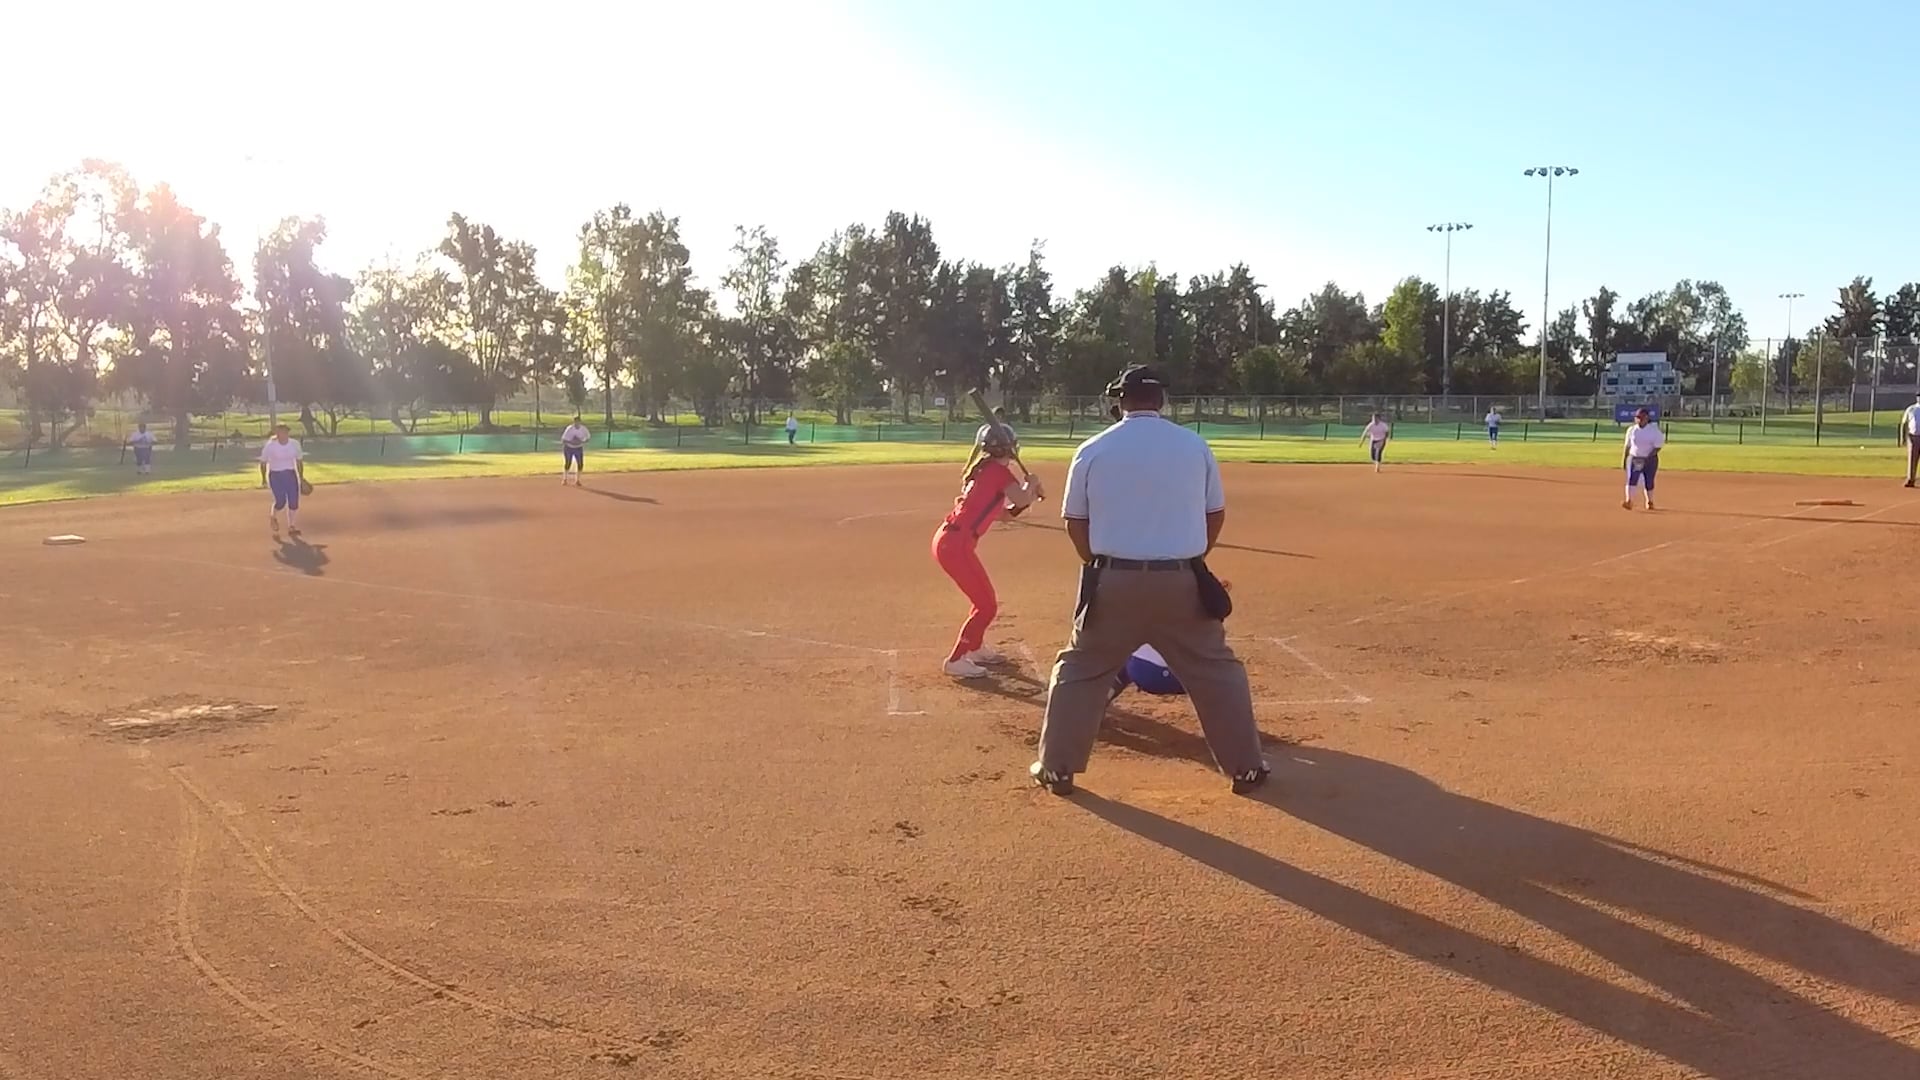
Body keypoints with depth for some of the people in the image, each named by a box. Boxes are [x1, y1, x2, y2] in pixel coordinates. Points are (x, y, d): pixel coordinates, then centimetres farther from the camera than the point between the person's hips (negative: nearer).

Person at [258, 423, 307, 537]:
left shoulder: (295, 444, -1)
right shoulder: (269, 446, -10)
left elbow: (299, 460, 12)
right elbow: (263, 463, 0)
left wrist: (301, 477, 10)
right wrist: (263, 479, 0)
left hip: (291, 475, 4)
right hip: (275, 475, -3)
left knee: (294, 501, -4)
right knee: (281, 501, -14)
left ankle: (291, 527, 7)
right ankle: (273, 517, 20)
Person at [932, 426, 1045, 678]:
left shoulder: (981, 470, 19)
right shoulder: (998, 470, -8)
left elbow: (995, 510, 25)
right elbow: (1021, 500, -16)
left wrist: (1028, 494, 15)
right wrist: (1031, 484, 5)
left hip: (948, 539, 9)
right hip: (956, 544, -9)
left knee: (986, 599, 23)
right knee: (986, 605, -1)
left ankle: (974, 648, 39)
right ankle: (956, 660, 4)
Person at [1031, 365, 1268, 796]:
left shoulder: (1093, 450, -1)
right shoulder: (1194, 445, 2)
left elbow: (1076, 522, 3)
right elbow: (1216, 514, 8)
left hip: (1114, 581, 0)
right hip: (1181, 581, 1)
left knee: (1079, 670, 15)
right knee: (1217, 671, 16)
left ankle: (1057, 769, 16)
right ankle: (1246, 767, 21)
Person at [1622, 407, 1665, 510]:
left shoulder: (1654, 430, -5)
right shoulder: (1631, 430, 5)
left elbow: (1657, 447, -8)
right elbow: (1627, 446, 11)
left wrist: (1648, 457, -20)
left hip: (1650, 460, -1)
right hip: (1634, 459, 1)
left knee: (1648, 482, 6)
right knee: (1631, 479, -17)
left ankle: (1650, 502, 27)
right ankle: (1628, 502, -27)